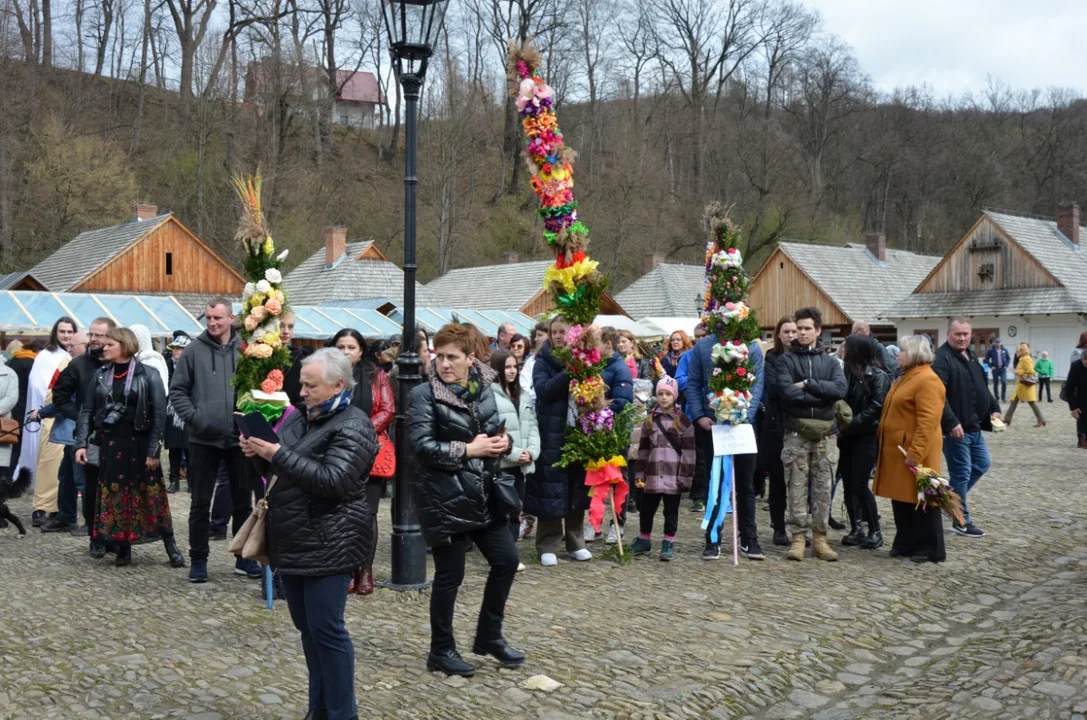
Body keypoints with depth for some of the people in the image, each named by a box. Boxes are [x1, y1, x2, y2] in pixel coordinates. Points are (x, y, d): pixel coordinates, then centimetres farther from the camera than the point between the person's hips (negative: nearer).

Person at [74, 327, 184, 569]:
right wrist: (82, 443, -3)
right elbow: (87, 411, 8)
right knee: (115, 496, 6)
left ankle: (171, 546, 8)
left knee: (152, 496, -1)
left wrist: (153, 450, -12)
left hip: (139, 443, -4)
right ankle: (123, 549, 16)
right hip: (110, 444, 4)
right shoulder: (100, 375, 6)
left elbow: (160, 413, -8)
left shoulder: (148, 375, -5)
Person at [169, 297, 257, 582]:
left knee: (243, 502, 11)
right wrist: (193, 417, -10)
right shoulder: (194, 350, -3)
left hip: (240, 438, 1)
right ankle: (198, 560, 19)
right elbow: (177, 390, 1)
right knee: (200, 504, 7)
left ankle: (244, 558, 23)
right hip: (204, 439, -1)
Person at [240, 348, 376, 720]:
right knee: (307, 628, 15)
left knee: (326, 630, -4)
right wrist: (258, 454, -3)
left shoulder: (352, 427, -12)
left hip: (327, 546, -8)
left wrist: (278, 454, -24)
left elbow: (333, 481, -24)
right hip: (292, 543, 8)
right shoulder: (299, 418, 14)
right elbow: (276, 470, 19)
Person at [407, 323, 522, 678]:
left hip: (484, 493, 7)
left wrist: (503, 442, -4)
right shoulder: (424, 394, -11)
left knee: (506, 560, 12)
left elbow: (496, 431, 19)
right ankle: (441, 651, 19)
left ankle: (489, 635, 30)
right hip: (445, 498, -6)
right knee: (450, 574, 2)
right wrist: (469, 450, -20)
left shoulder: (484, 387, 7)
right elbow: (422, 445, -20)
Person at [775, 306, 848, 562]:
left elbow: (841, 388, -9)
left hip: (825, 432, 2)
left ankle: (820, 538, 13)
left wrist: (808, 384, -13)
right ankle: (798, 538, 7)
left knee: (823, 487, 5)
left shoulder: (830, 361, 9)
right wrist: (823, 395, -11)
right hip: (797, 432, -2)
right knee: (797, 487, 1)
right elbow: (787, 391, -15)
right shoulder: (787, 360, 2)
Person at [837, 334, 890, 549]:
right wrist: (840, 428, -7)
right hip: (848, 437, 6)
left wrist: (848, 426, -15)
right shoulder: (848, 372, 11)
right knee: (848, 484, 6)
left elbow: (875, 408, -14)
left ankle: (875, 531, 4)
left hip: (866, 437, -6)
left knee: (859, 485, -8)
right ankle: (856, 528, 16)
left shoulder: (878, 376, -7)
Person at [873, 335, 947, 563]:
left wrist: (916, 452, -27)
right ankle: (905, 544, 22)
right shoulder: (906, 377, 17)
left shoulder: (927, 380, -16)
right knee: (902, 498, 14)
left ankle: (930, 549, 7)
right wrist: (883, 442, 20)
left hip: (913, 451, -10)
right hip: (897, 450, 10)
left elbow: (928, 421, -24)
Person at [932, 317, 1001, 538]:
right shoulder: (942, 358, -16)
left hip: (973, 426, 9)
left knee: (982, 464, 19)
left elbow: (982, 387, 25)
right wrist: (951, 422, -29)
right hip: (956, 428, -9)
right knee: (961, 473, -2)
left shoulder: (971, 356, 15)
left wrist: (993, 408, 12)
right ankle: (961, 522, 9)